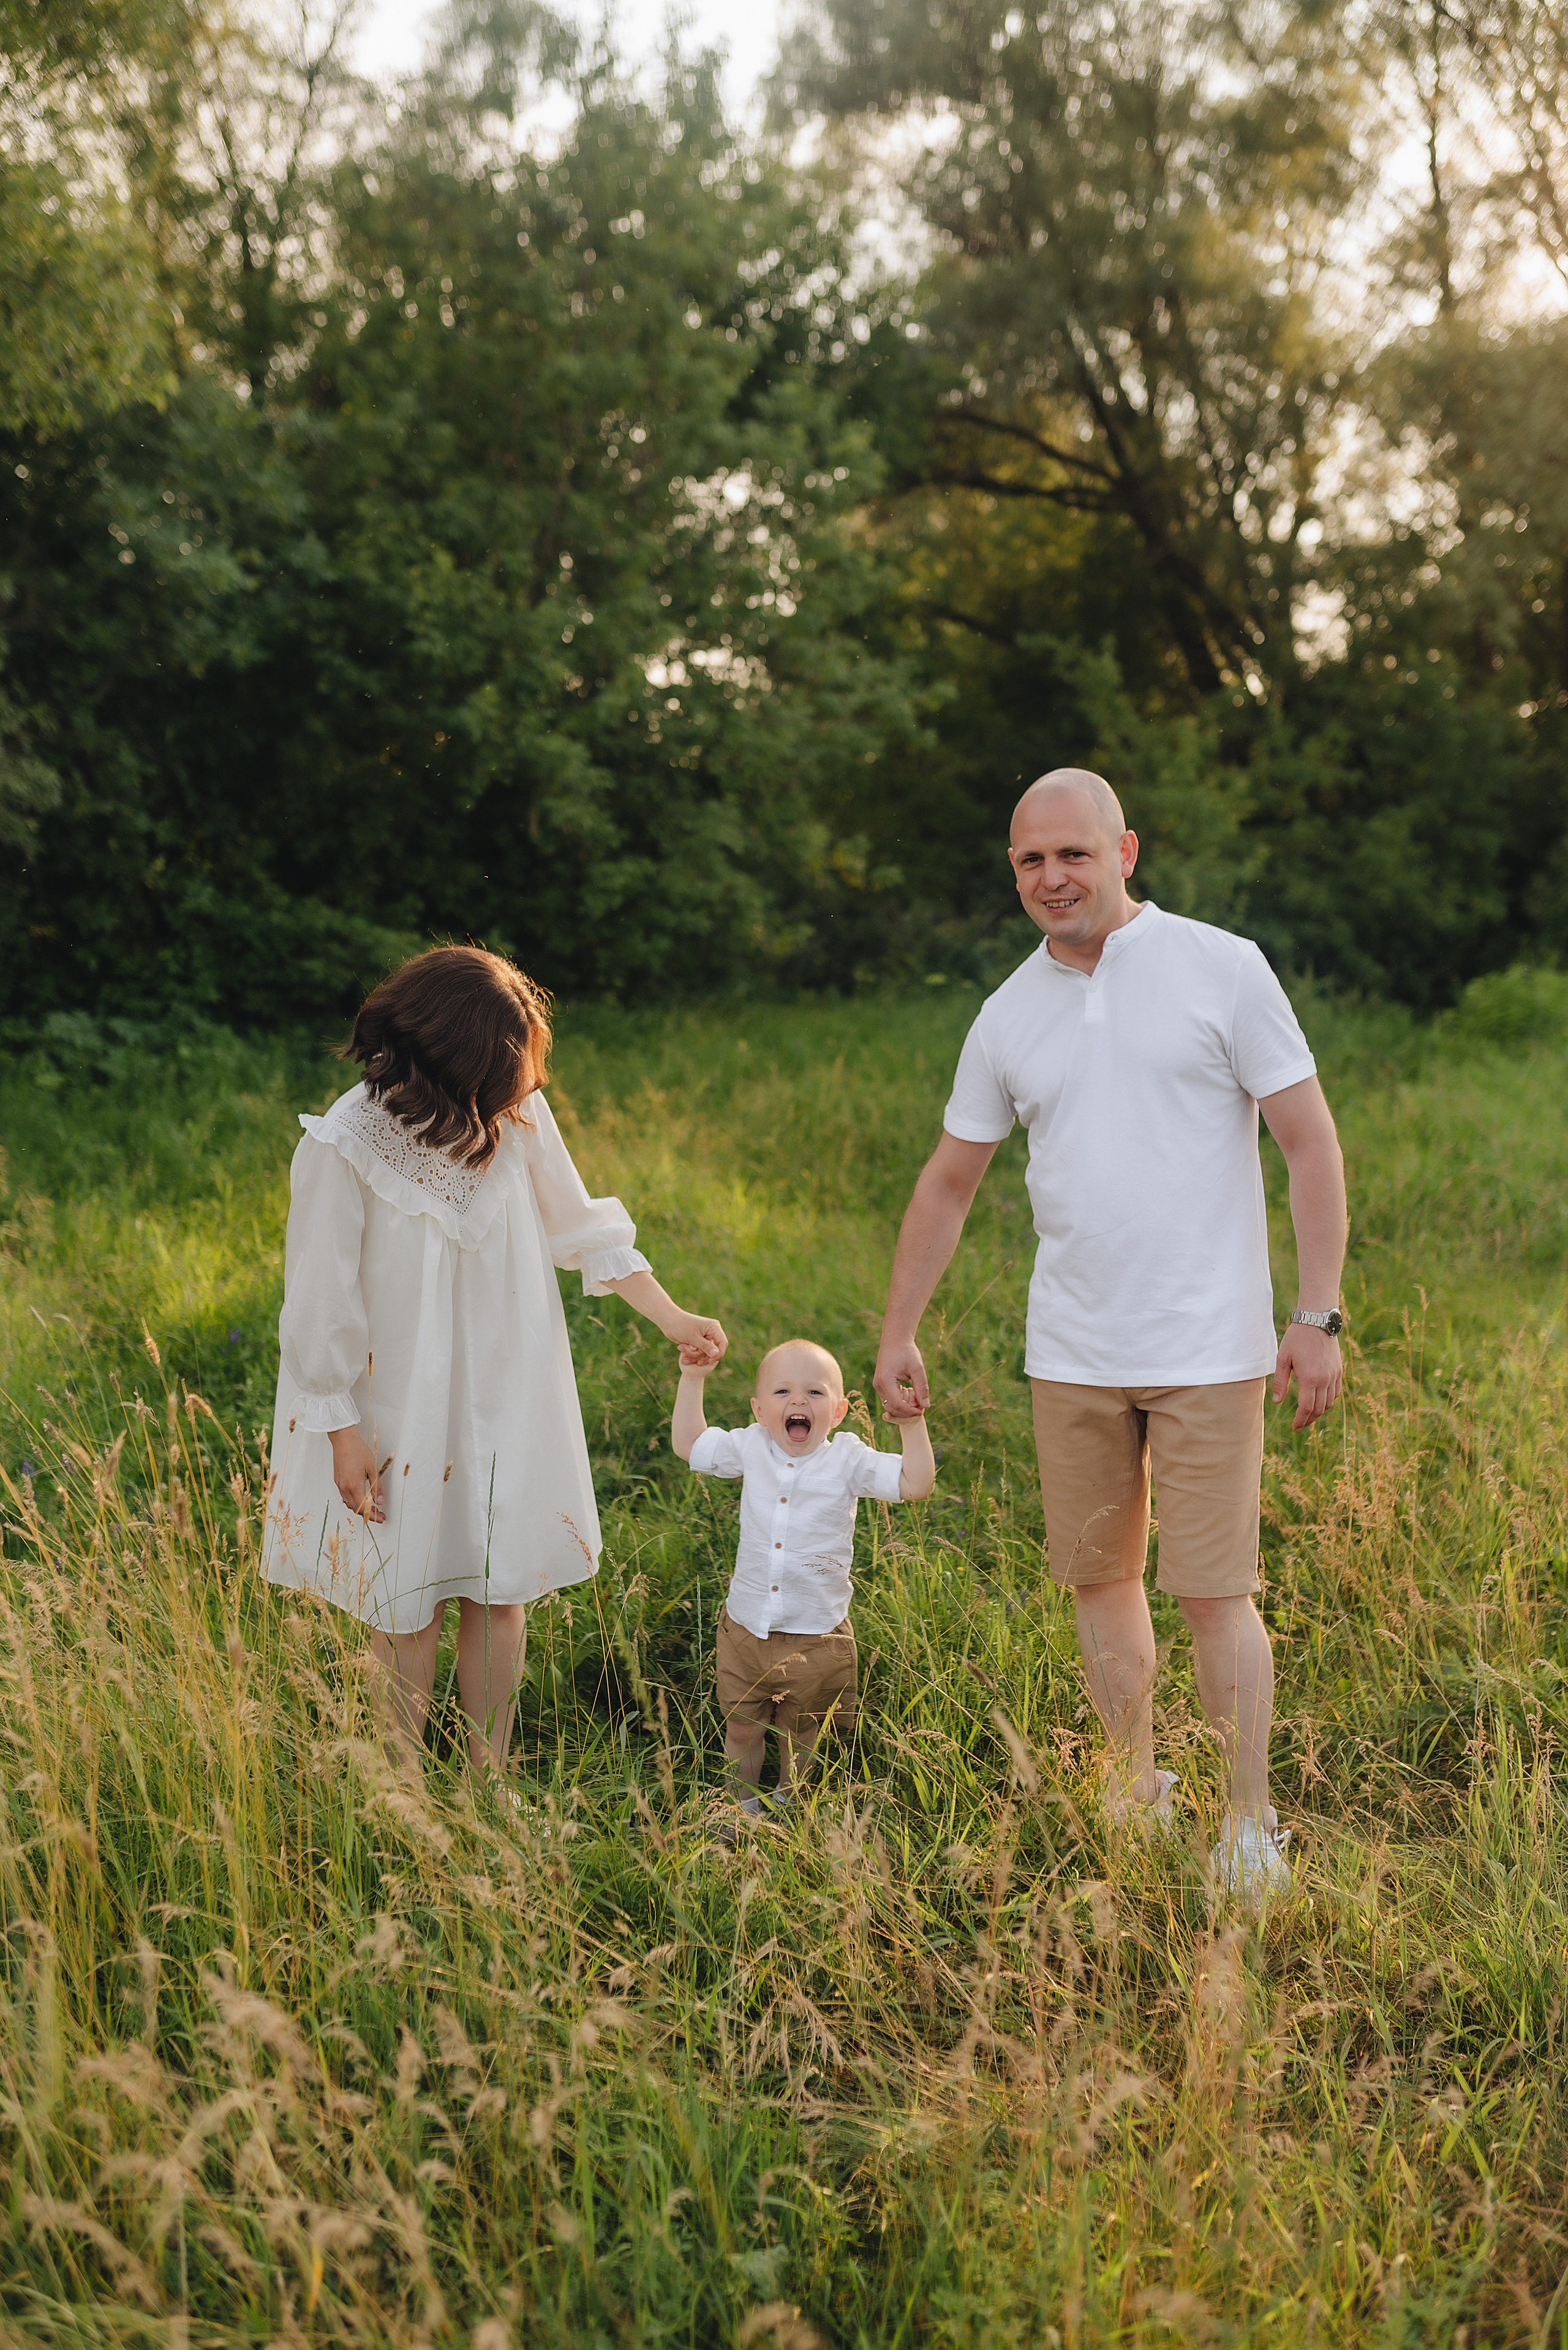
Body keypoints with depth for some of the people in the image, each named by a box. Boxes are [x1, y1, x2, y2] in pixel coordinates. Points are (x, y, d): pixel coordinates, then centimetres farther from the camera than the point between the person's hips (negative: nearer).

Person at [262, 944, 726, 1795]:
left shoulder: (519, 1115, -10)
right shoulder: (344, 1148, -22)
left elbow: (579, 1226, 4)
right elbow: (322, 1301, -14)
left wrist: (674, 1318, 1)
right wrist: (343, 1434, -10)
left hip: (504, 1397, 4)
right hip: (398, 1404, -4)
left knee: (500, 1587, 10)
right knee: (408, 1600, 8)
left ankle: (490, 1780, 27)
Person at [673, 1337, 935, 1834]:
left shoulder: (848, 1461, -10)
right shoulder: (750, 1449, -3)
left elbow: (915, 1484, -15)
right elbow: (689, 1444, 9)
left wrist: (911, 1423, -22)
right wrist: (692, 1379, 4)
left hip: (816, 1637, -2)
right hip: (746, 1627, 2)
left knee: (800, 1735, 16)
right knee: (741, 1729, 13)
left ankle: (787, 1806, 41)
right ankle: (745, 1806, 38)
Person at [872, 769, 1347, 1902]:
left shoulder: (1222, 968, -4)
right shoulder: (1008, 1017, 8)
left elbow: (1312, 1143, -4)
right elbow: (949, 1181, 17)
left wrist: (1319, 1315, -9)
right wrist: (900, 1332, 17)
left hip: (1208, 1352, -4)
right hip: (1072, 1357, 4)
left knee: (1214, 1591, -4)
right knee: (1098, 1577, 11)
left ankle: (1252, 1826, 12)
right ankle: (1134, 1791, 29)